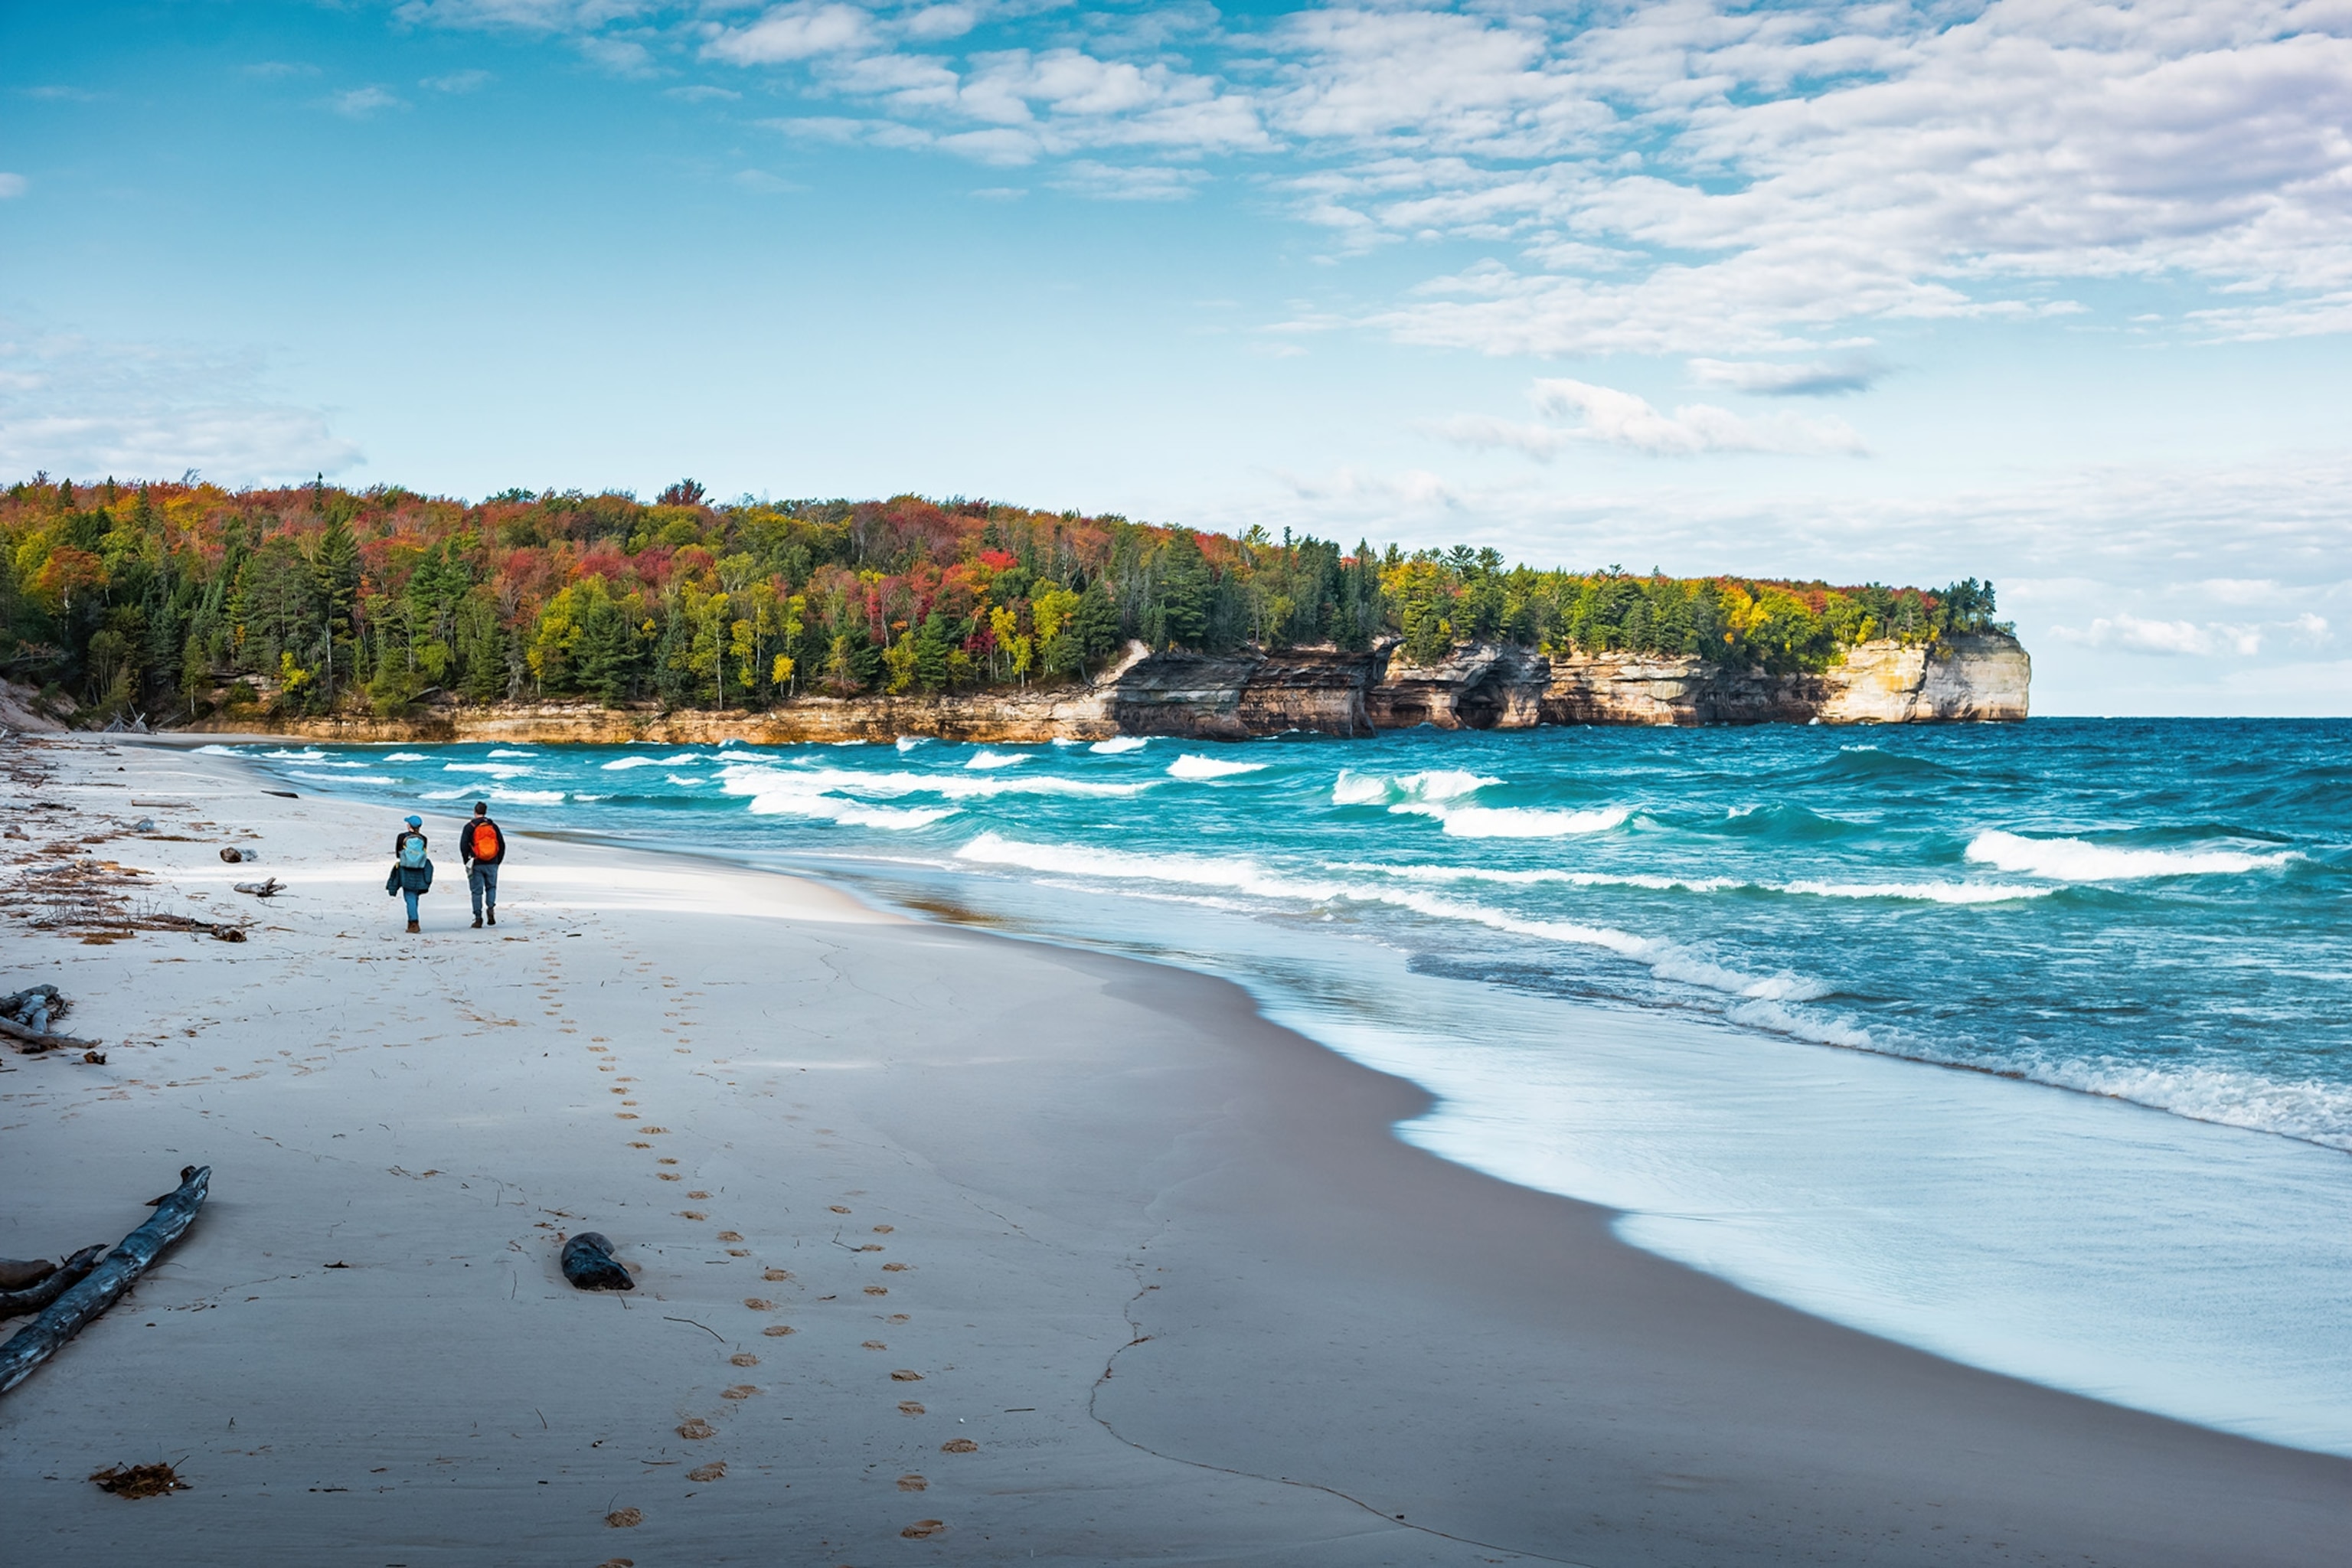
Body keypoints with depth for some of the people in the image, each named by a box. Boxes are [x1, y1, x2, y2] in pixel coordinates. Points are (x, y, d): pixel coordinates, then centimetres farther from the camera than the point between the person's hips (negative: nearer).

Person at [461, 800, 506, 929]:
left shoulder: (470, 827, -4)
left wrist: (467, 861, 2)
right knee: (491, 887, 18)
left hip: (476, 864, -2)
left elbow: (463, 845, -8)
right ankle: (491, 907, -7)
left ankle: (478, 919, 1)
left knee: (477, 891, 2)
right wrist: (498, 861, 15)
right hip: (492, 864, 2)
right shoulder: (493, 826, 7)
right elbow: (502, 845, 9)